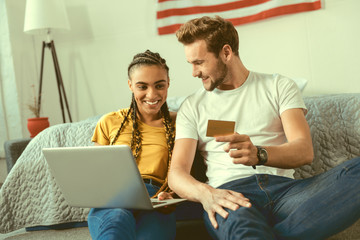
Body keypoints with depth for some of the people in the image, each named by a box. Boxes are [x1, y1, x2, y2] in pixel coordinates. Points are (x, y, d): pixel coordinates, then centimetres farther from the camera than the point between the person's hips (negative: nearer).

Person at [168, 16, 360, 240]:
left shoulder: (279, 86, 15)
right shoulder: (192, 106, 18)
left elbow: (305, 151, 0)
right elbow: (177, 172, 6)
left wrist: (259, 154, -23)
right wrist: (205, 192, -18)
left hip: (283, 186, 4)